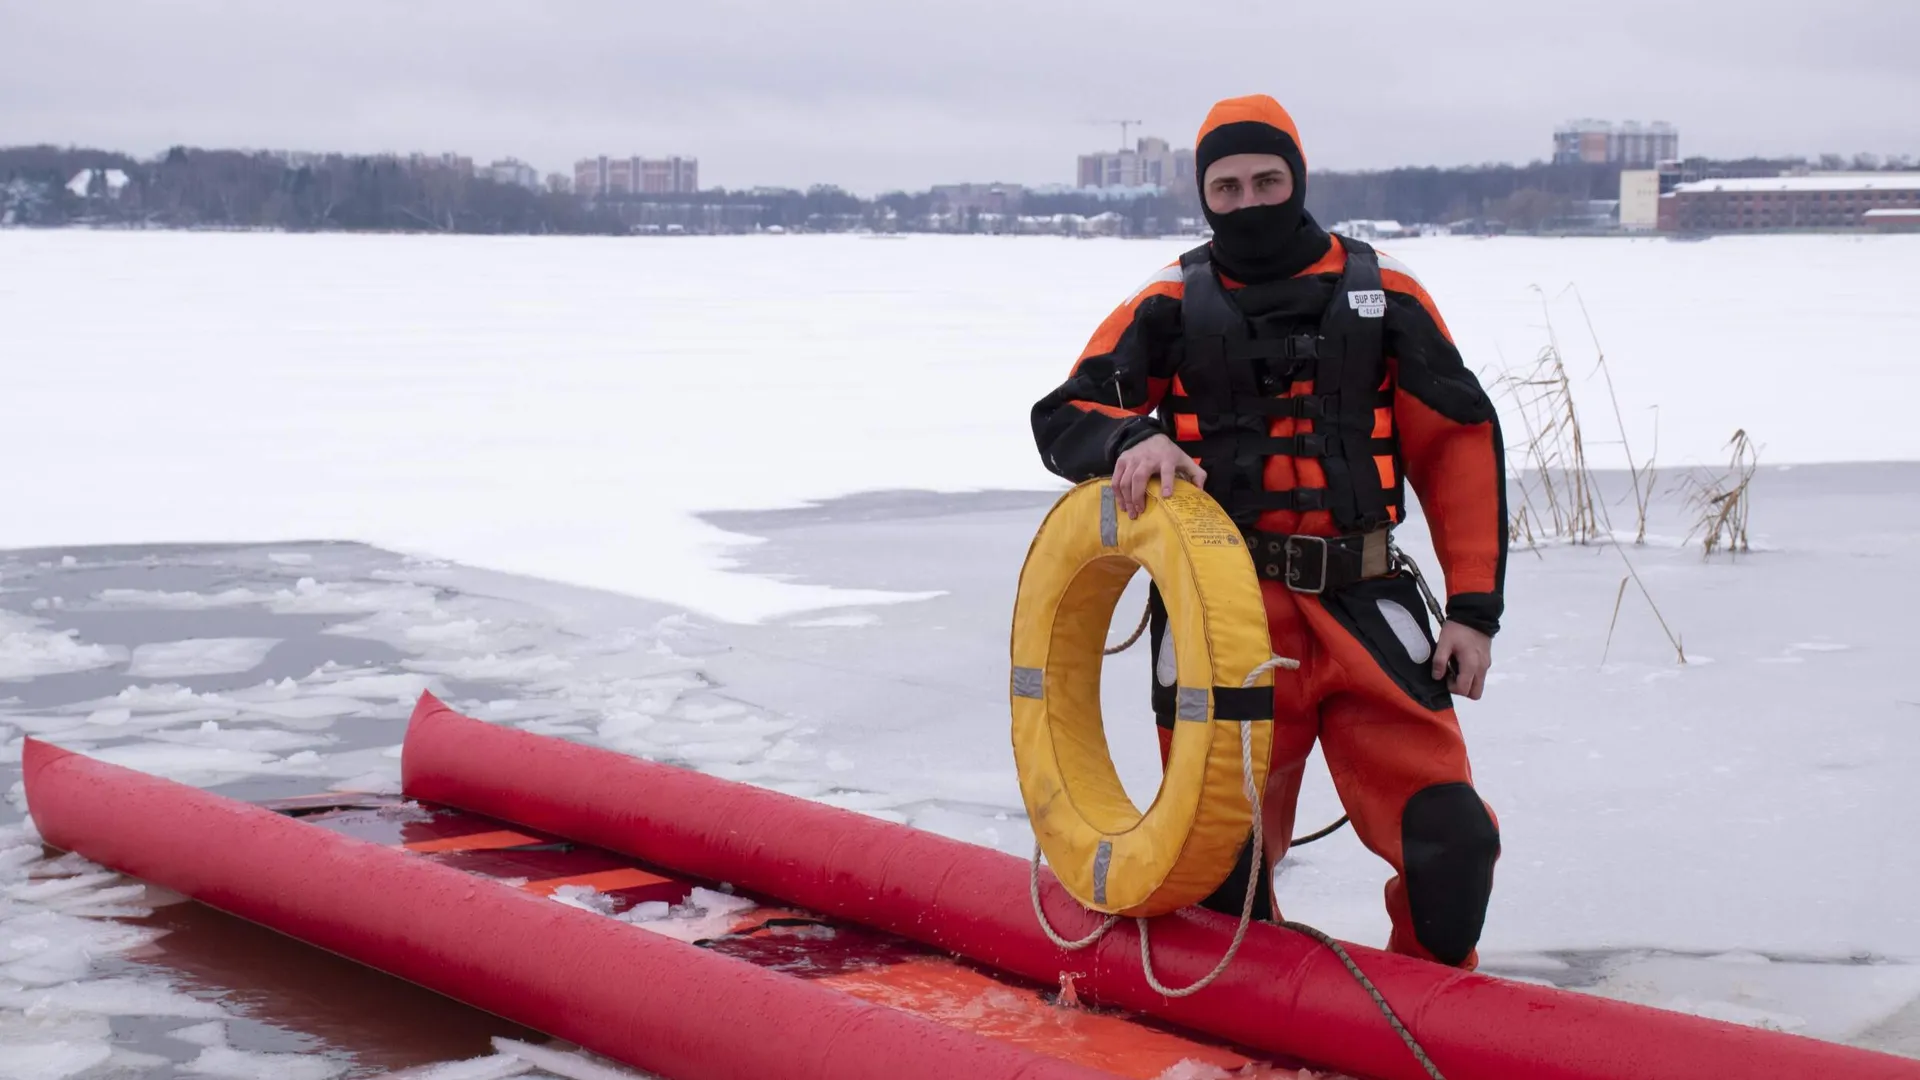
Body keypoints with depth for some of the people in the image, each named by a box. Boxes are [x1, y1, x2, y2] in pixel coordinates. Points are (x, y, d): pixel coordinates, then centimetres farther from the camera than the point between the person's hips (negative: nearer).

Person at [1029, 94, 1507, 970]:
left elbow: (1461, 440, 10)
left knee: (1452, 841, -9)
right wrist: (1130, 439, -20)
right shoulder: (1170, 305, 7)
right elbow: (1063, 415, 5)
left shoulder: (1381, 294, 9)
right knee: (1222, 865, 0)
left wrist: (1475, 608, 4)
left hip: (1364, 609, 0)